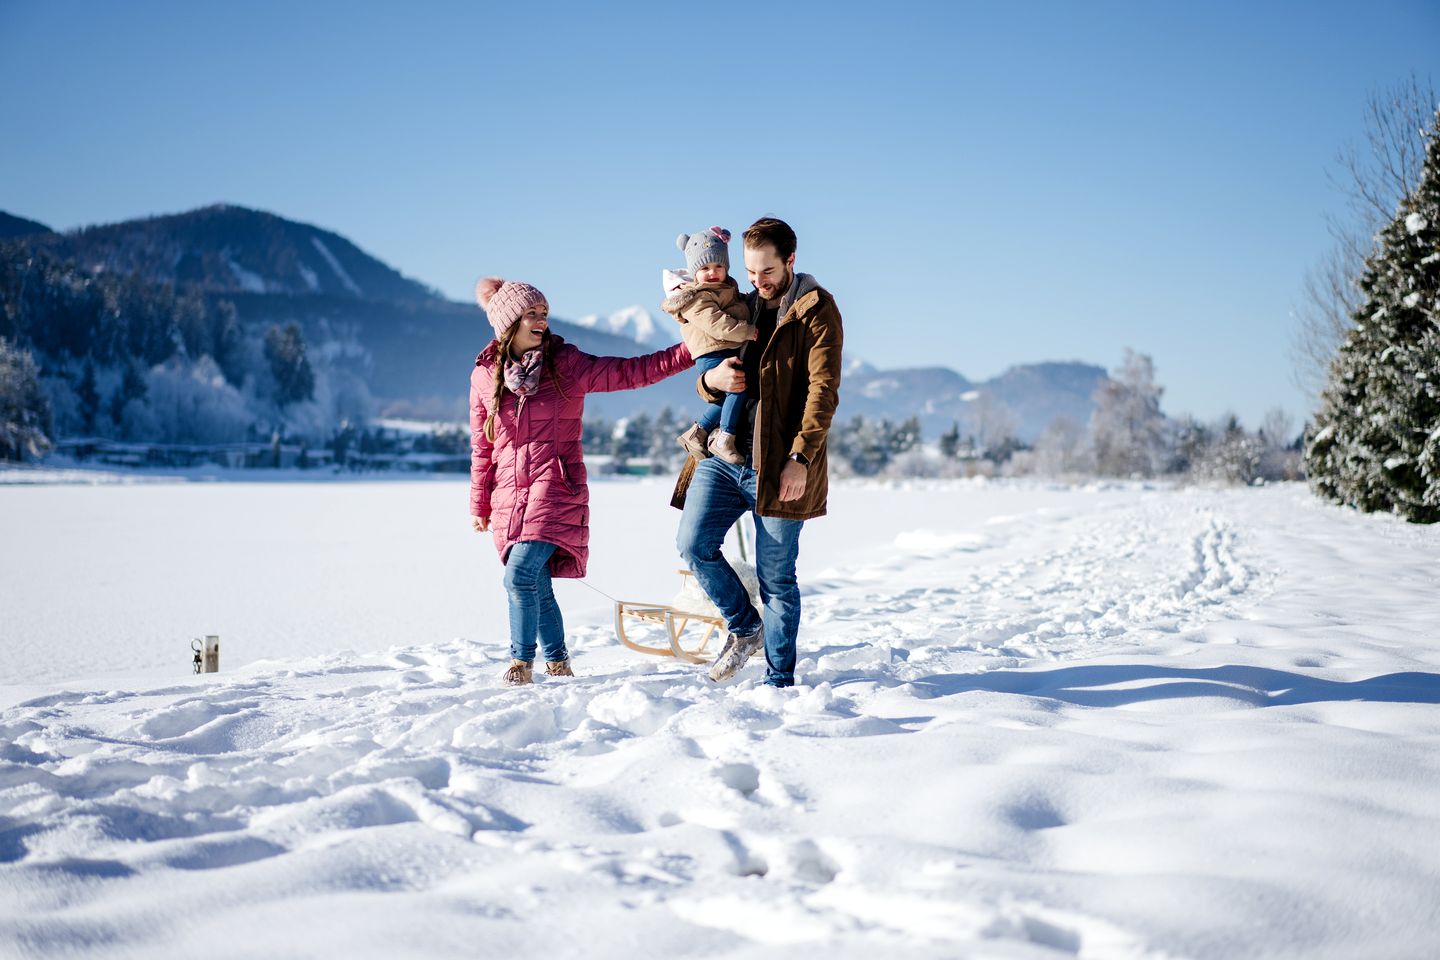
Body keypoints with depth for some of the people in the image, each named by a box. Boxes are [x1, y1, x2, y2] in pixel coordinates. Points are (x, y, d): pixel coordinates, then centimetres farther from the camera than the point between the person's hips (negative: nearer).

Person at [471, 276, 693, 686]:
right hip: (509, 497, 3)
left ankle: (522, 662, -1)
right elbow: (481, 447, 14)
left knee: (520, 576, -17)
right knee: (537, 587, 8)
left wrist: (693, 350, -12)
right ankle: (557, 663, 26)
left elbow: (632, 371, -3)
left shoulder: (567, 365, 1)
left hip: (556, 491, -3)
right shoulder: (485, 376, 7)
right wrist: (479, 505, 16)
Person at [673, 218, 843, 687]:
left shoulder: (815, 308, 0)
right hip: (723, 453, 6)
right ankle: (744, 627, 18)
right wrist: (712, 379, -4)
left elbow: (823, 389, -9)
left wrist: (801, 458, -18)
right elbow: (708, 385, 22)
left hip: (778, 463, -5)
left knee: (776, 576, 0)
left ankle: (779, 680, 12)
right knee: (693, 544, -5)